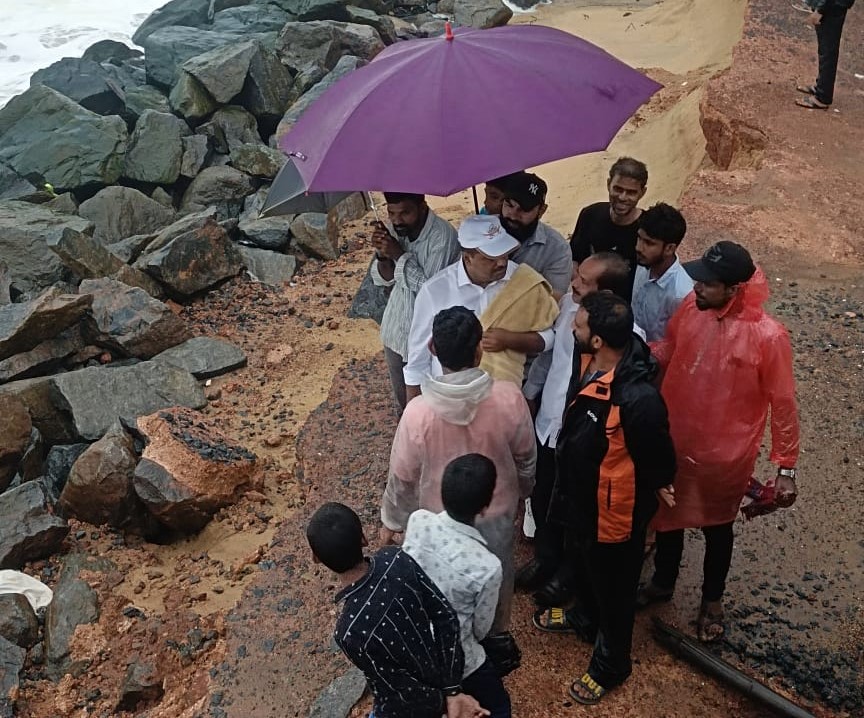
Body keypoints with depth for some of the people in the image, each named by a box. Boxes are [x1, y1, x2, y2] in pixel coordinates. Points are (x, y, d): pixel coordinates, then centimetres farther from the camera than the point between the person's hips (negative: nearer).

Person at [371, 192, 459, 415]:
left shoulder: (443, 236, -27)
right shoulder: (398, 230, -6)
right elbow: (383, 279, 0)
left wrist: (400, 255, -29)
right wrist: (383, 255, -20)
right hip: (396, 329, 7)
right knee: (402, 398, 25)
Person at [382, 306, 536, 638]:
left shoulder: (419, 411, -31)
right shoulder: (509, 398, -26)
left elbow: (402, 476, -16)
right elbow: (526, 457, -8)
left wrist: (391, 521, 3)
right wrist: (522, 491, 14)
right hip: (497, 513, 2)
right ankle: (495, 638, 54)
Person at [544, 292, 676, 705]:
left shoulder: (638, 399, -40)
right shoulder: (589, 359, -15)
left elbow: (657, 458, -22)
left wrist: (656, 491, -4)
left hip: (614, 508, -8)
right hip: (578, 492, 8)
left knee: (613, 585, 18)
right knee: (581, 562, 33)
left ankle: (610, 663, 44)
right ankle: (584, 618, 62)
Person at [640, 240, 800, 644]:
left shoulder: (768, 336, -24)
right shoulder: (689, 308, -11)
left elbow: (783, 404, -14)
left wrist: (786, 466, -10)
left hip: (724, 455, -4)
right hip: (672, 442, 4)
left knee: (717, 526, 19)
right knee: (667, 515, 24)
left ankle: (712, 602, 44)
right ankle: (662, 583, 50)